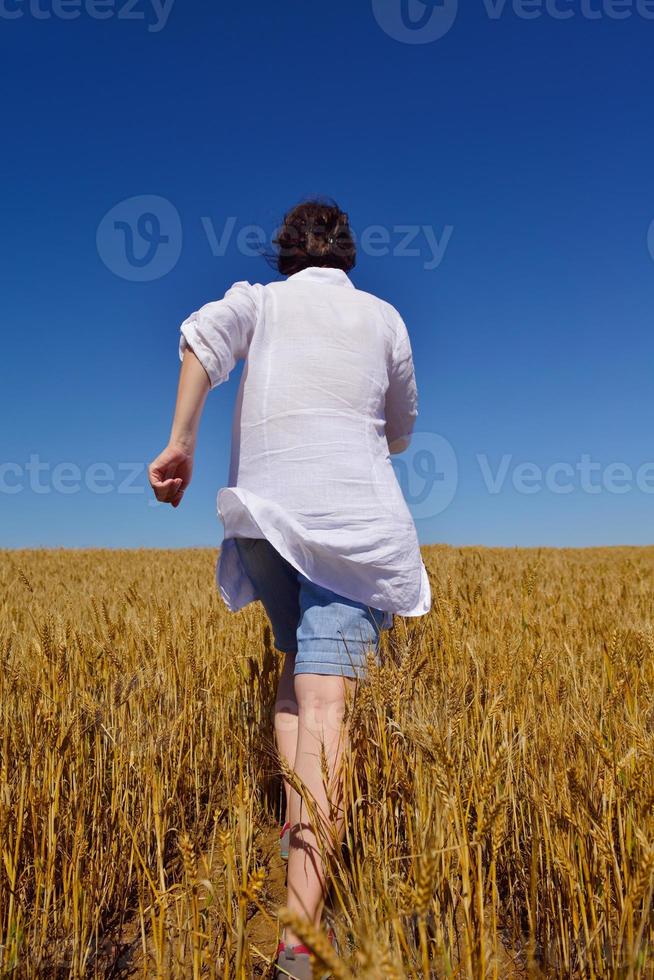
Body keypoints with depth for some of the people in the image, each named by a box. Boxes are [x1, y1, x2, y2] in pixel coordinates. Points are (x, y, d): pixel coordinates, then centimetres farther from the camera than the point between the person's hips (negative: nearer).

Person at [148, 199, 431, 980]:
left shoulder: (260, 300, 16)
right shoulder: (384, 316, 18)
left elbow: (205, 332, -8)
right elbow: (401, 430, 24)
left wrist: (180, 440, -13)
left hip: (266, 510, 2)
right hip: (353, 515, -1)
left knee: (295, 665, 23)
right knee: (325, 697, -13)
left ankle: (298, 827, 12)